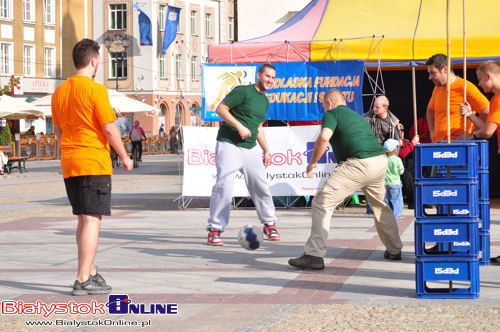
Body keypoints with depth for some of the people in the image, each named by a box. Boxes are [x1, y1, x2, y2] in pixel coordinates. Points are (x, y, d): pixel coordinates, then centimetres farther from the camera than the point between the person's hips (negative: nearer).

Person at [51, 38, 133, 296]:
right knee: (92, 219, -5)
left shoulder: (60, 91, 10)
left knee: (84, 219, 16)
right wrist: (125, 158, -1)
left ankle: (90, 273, 24)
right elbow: (110, 129, -12)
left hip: (69, 165, 7)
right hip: (95, 163, -7)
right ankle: (83, 280, -8)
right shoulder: (95, 90, -12)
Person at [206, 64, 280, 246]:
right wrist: (239, 126, -20)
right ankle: (215, 229, -8)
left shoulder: (265, 101, 18)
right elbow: (220, 109, -12)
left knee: (261, 186, 6)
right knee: (224, 186, -14)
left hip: (251, 148, 7)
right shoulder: (243, 91, -7)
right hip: (229, 144, -7)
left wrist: (266, 150, 21)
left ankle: (269, 224, 23)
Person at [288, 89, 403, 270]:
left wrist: (312, 163, -3)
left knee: (322, 202, -5)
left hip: (359, 164, -8)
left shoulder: (332, 114, 5)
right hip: (381, 160, 8)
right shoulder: (357, 116, 30)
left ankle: (314, 255, -11)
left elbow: (324, 137, -13)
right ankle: (394, 250, 38)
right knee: (380, 205, 29)